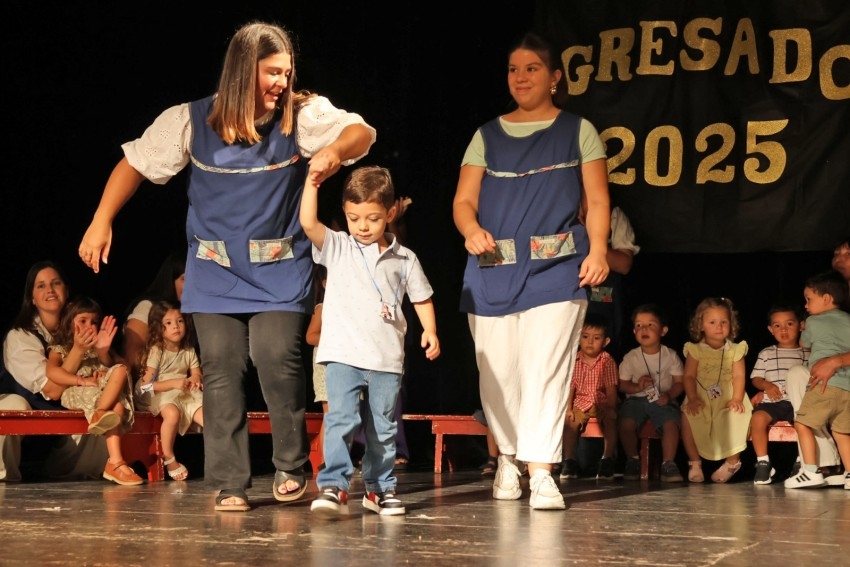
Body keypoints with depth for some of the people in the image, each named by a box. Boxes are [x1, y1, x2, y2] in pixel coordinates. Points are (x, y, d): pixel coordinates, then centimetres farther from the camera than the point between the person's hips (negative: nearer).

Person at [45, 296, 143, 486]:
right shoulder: (59, 348, 14)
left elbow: (111, 367, 4)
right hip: (75, 393, -4)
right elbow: (52, 372, -9)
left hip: (104, 390, 4)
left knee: (121, 370, -30)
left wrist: (104, 351, -18)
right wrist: (82, 381, -20)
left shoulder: (98, 348, 27)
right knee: (115, 406, -33)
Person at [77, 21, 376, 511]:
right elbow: (135, 164, 4)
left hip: (281, 272, -1)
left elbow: (363, 132, -8)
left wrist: (334, 150, -31)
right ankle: (229, 484, 6)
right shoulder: (191, 121, -3)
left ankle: (292, 468, 6)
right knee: (222, 370, -1)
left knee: (278, 358, -15)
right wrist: (101, 222, -3)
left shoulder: (303, 116, -4)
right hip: (215, 271, 1)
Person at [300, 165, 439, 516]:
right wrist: (313, 181, -17)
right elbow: (308, 223, -10)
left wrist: (429, 330, 1)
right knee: (340, 419, -15)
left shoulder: (404, 259, 9)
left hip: (387, 359, 2)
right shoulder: (336, 248, 4)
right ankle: (333, 486, -16)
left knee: (383, 428, 10)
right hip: (343, 355, -2)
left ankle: (380, 488, 22)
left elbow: (422, 298, 16)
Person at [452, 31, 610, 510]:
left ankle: (541, 471, -14)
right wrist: (471, 230, -14)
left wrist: (598, 250, -11)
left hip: (556, 270, -2)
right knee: (498, 372, 4)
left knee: (546, 370, -12)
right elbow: (463, 201, 9)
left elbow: (598, 201, 5)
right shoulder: (488, 137, 14)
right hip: (492, 272, 3)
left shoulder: (578, 131, 10)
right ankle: (508, 458, 22)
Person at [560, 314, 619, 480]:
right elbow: (570, 386, -2)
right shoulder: (575, 360, -1)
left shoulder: (608, 362, -6)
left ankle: (607, 459, -23)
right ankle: (569, 460, -19)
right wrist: (568, 409, -13)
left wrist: (610, 409, -22)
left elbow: (611, 390, -9)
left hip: (602, 403, -1)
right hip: (581, 402, 1)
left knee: (610, 421, -29)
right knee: (570, 421, -25)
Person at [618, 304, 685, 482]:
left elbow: (679, 383, 2)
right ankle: (632, 460, -7)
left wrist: (669, 395, -18)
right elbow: (622, 385, 3)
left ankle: (668, 463, -17)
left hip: (662, 400, -1)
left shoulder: (670, 356, 2)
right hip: (636, 399, 1)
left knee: (671, 422, -30)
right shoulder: (631, 358, 3)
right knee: (626, 423, -28)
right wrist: (637, 386, -17)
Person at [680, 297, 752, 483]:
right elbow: (689, 376, -1)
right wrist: (692, 398, -16)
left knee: (736, 417, -30)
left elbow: (739, 376, -2)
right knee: (688, 418, -27)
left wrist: (736, 399, -17)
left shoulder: (735, 350, 5)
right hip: (702, 399, 0)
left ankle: (733, 461, -7)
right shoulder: (695, 350, 3)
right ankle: (694, 462, -10)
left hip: (727, 398, 0)